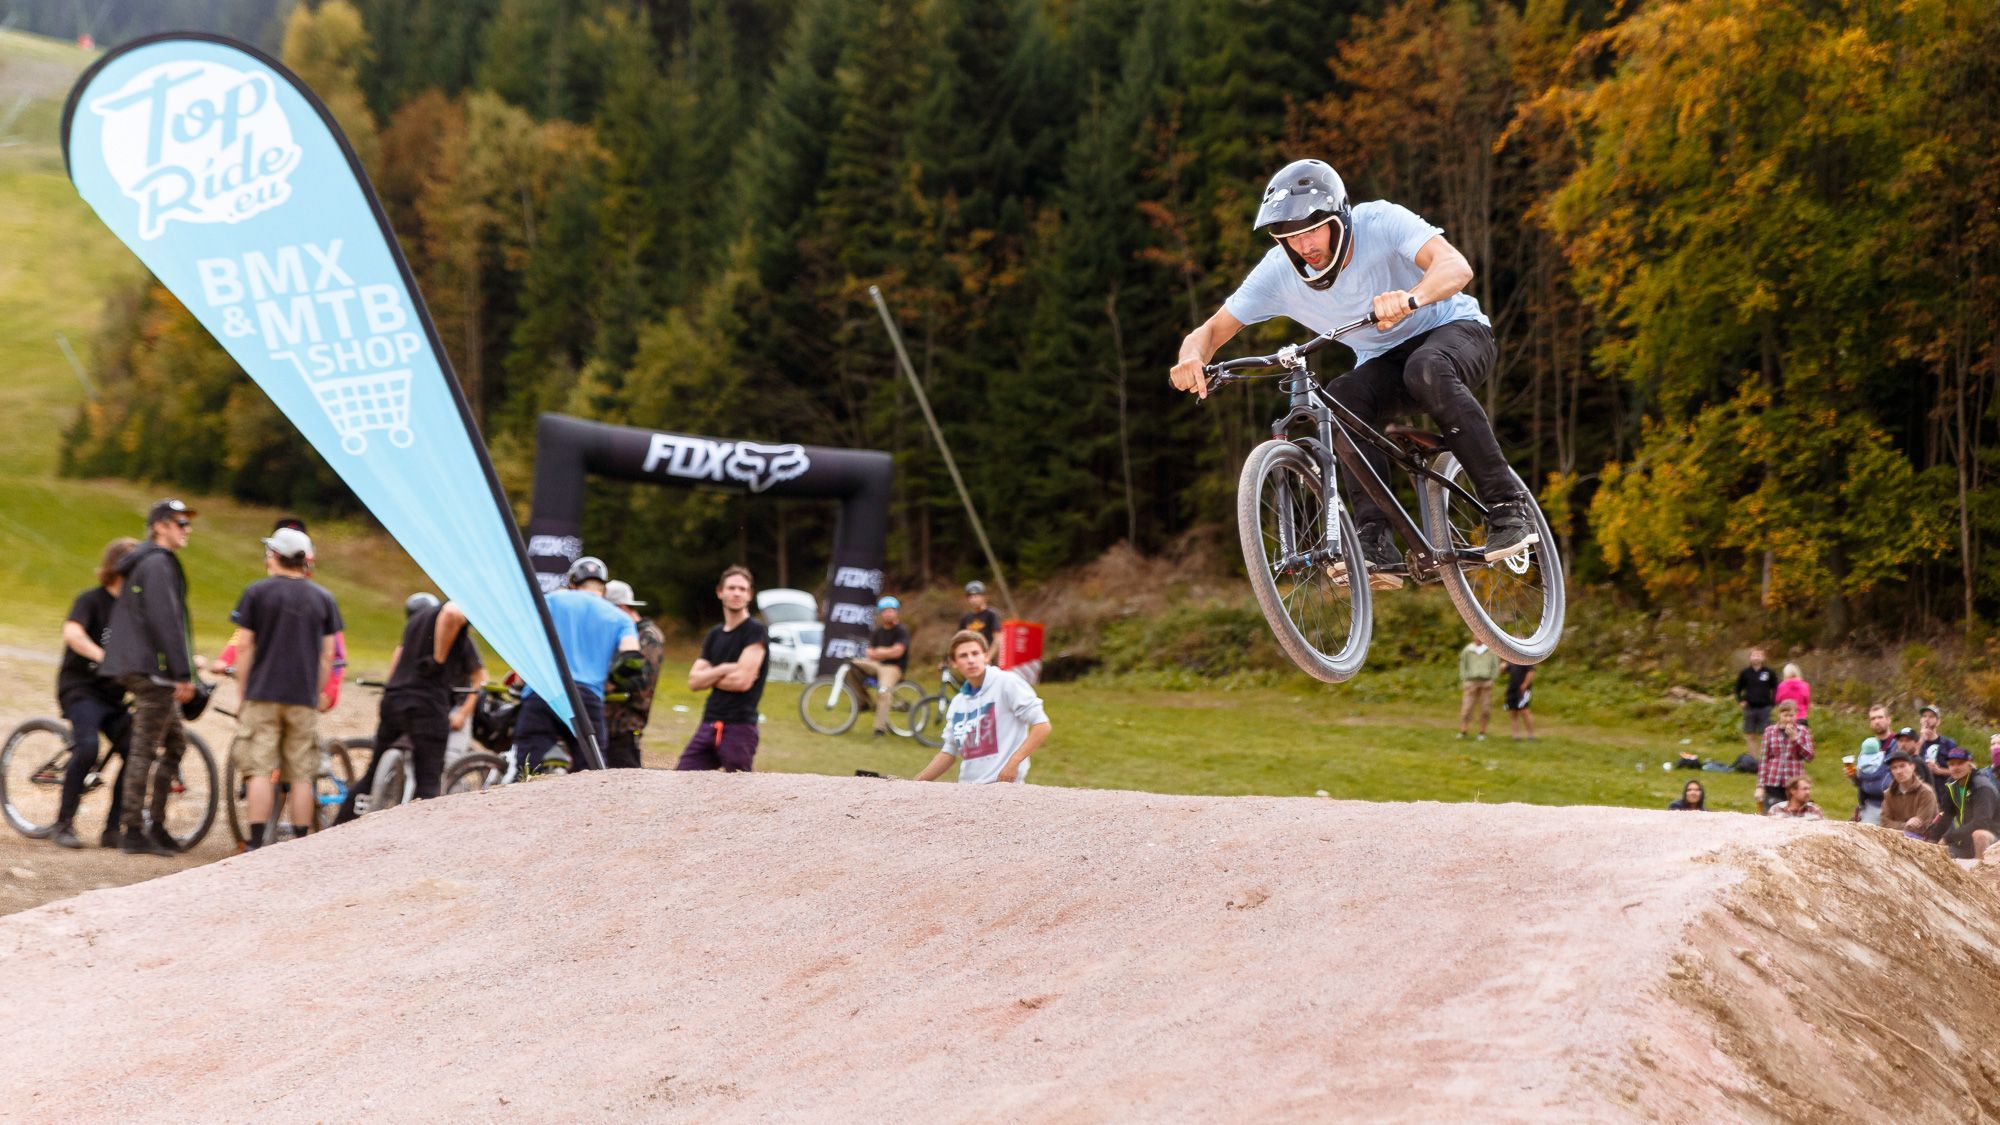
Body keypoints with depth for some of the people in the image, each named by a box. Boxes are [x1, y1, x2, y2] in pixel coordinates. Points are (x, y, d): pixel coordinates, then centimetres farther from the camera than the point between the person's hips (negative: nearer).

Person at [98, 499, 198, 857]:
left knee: (175, 743, 14)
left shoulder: (144, 564, 20)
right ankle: (132, 831, -5)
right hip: (152, 669, -11)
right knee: (145, 750, -7)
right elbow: (166, 621, -20)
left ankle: (155, 824, 15)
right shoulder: (157, 564, -13)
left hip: (141, 668, 11)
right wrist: (183, 674, -20)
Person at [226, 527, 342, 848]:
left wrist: (242, 695, 7)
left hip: (263, 693, -2)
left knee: (260, 771, -1)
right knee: (301, 776, 4)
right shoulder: (324, 598, 6)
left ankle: (255, 843, -5)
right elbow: (327, 656, 6)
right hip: (304, 699, 2)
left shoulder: (257, 592, -1)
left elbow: (245, 648, -1)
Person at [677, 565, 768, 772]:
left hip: (740, 727, -7)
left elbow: (742, 681, -15)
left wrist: (709, 677, 2)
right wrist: (723, 670, -10)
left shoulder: (755, 631, -5)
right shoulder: (714, 635, 16)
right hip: (708, 724, 7)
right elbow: (694, 681, 8)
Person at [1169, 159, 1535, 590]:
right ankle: (1377, 548, -30)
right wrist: (1193, 357, -39)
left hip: (1455, 330, -3)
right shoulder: (1279, 271, -16)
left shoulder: (1379, 221, -25)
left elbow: (1456, 267, -40)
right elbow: (1211, 331, -13)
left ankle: (1508, 505, -29)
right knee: (1339, 399, -29)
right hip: (1384, 363, 4)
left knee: (1426, 370, -38)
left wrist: (1410, 299, -62)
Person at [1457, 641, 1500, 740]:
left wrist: (1492, 680, -5)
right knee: (1467, 707, -7)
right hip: (1471, 681, 0)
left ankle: (1482, 732, 8)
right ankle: (1462, 732, -6)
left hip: (1486, 682, 0)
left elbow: (1496, 666, 5)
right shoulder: (1467, 650, 4)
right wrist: (1464, 681, -1)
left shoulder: (1491, 650, 3)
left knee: (1485, 709, -1)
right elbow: (1462, 666, 9)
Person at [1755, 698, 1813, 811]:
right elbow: (1764, 760, 6)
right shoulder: (1770, 731, 5)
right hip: (1773, 784, 0)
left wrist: (1795, 738, -12)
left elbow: (1809, 757, -3)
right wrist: (1760, 786, 3)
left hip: (1794, 785, 0)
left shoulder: (1803, 731, 6)